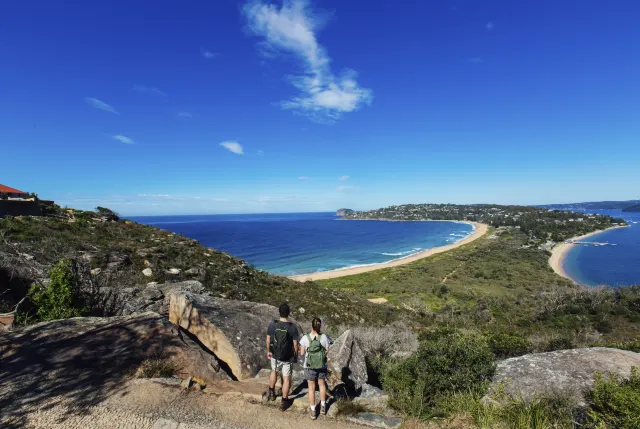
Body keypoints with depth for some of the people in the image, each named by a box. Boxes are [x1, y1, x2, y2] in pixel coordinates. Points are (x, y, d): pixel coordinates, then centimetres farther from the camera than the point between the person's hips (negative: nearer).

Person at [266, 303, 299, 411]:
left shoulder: (272, 325, -15)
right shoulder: (293, 327, -20)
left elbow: (268, 340, -3)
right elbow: (295, 344, -13)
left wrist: (268, 351, 13)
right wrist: (295, 356, 4)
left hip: (275, 355, 2)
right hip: (287, 357, -2)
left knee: (274, 371, 31)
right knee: (286, 379, 13)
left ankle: (271, 393, 42)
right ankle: (284, 402, 23)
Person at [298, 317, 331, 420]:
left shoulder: (305, 338, -20)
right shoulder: (324, 337, -18)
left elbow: (302, 353, -9)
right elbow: (327, 351, -8)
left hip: (309, 366, -1)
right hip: (322, 366, 1)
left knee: (311, 388, 16)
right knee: (322, 384, 25)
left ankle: (313, 411, 30)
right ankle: (323, 407, 40)